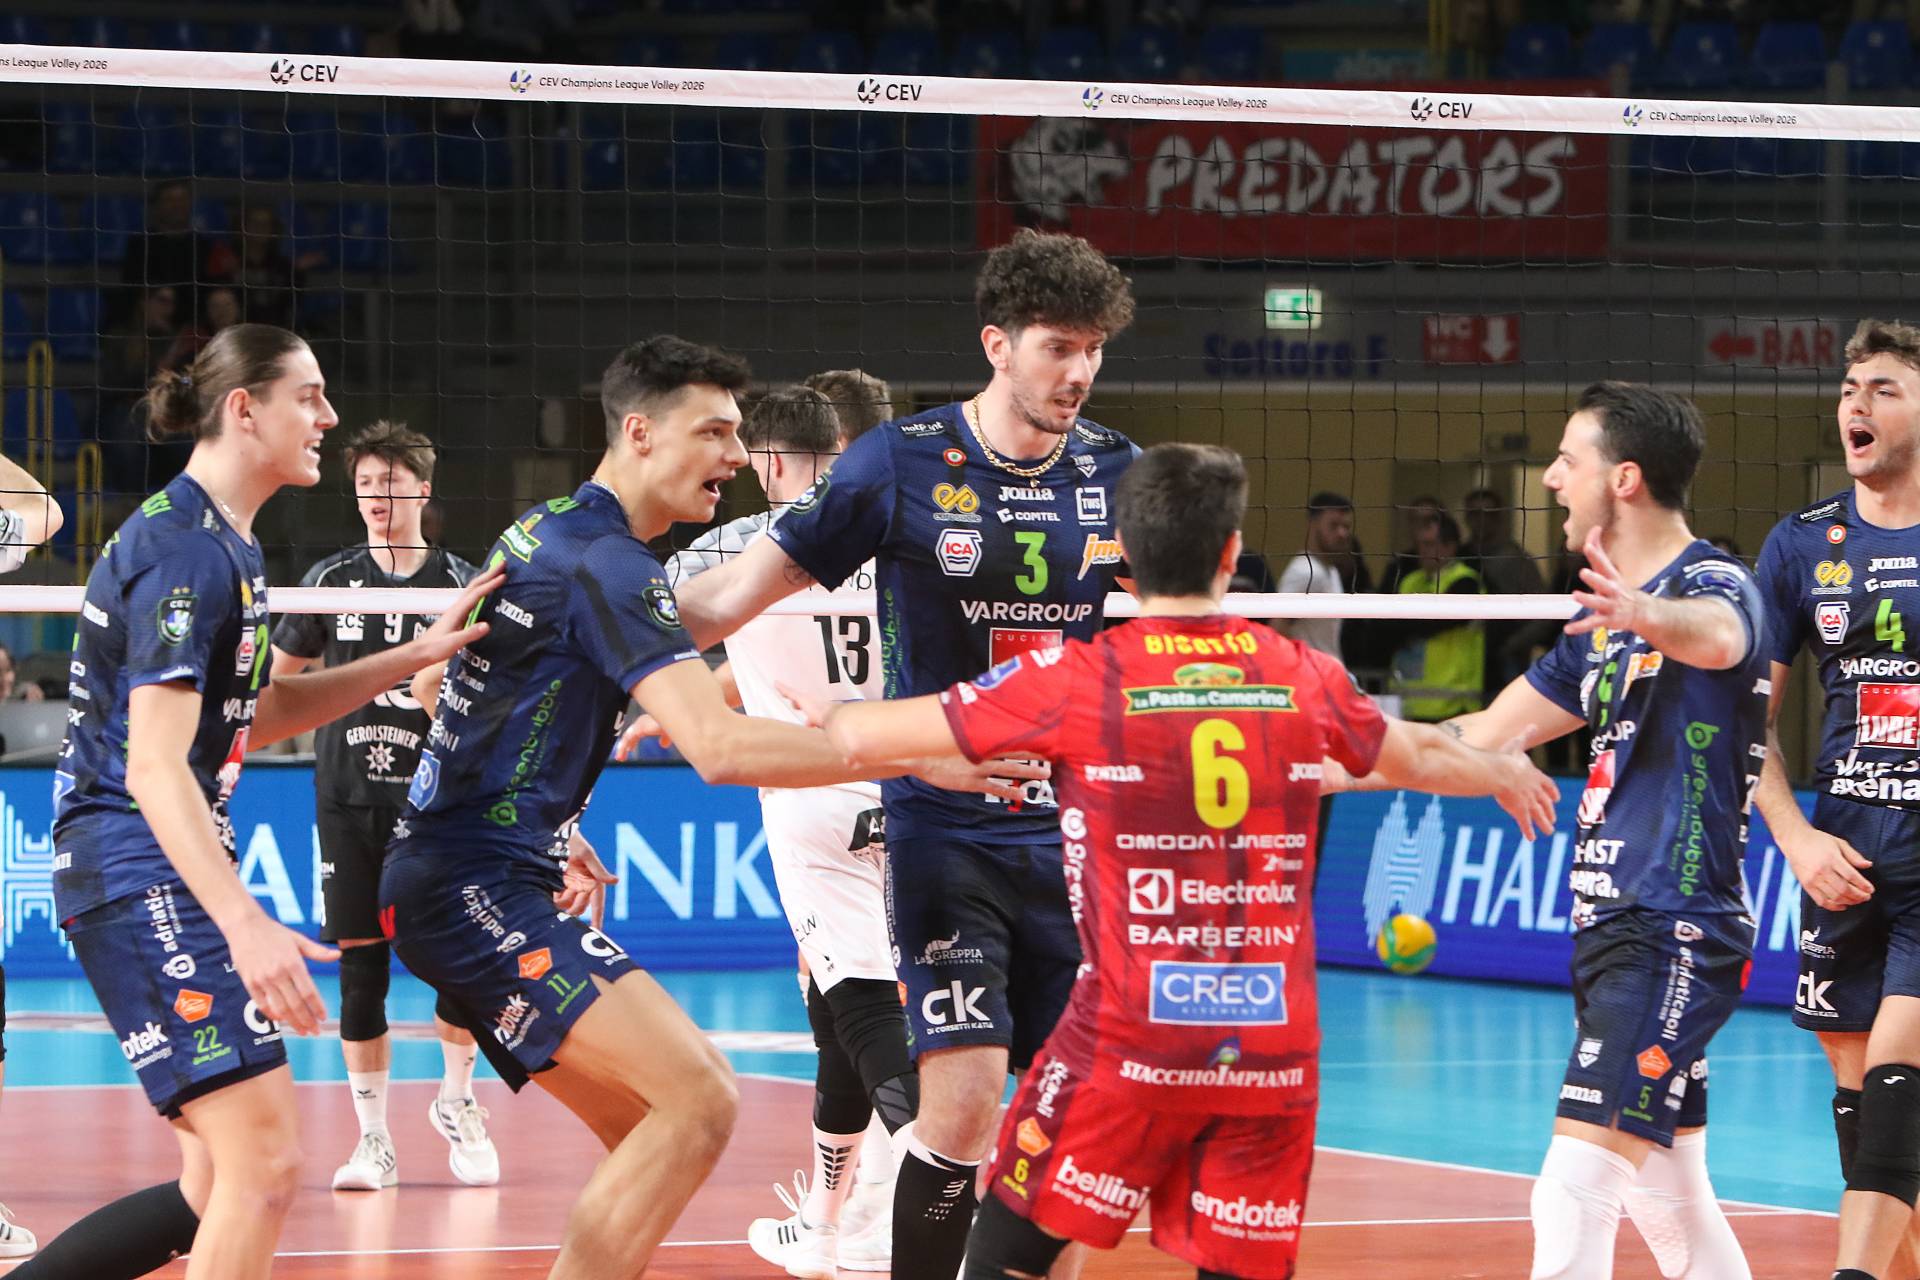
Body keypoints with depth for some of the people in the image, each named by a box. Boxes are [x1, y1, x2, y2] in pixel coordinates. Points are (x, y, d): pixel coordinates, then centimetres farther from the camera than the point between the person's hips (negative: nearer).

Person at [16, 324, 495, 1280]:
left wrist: (414, 656, 16)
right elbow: (155, 767, -23)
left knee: (221, 1185, 9)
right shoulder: (185, 550, -16)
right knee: (264, 1164, -15)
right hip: (142, 873, -11)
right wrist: (244, 925, -33)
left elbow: (252, 715, 24)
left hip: (170, 877, 11)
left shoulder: (223, 543, 15)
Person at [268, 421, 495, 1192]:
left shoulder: (459, 584, 2)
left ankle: (457, 1100, 16)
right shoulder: (331, 580, 6)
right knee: (361, 969, 1)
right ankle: (373, 1139, 9)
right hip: (348, 800, 1)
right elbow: (280, 678, 17)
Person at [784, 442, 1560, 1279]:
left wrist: (829, 714, 27)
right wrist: (1505, 774, 51)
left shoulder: (1076, 678, -4)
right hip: (1276, 1046, 3)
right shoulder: (1306, 678, 7)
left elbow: (869, 738, 3)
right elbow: (1419, 758, 29)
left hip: (1129, 1038, -3)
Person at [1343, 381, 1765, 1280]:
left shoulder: (1714, 584, -12)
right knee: (1667, 1198, 14)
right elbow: (1491, 735, 24)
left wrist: (1647, 616, -60)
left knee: (1576, 1188, -18)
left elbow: (1716, 633, -37)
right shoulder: (1605, 617, 17)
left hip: (1675, 935, -10)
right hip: (1611, 929, 10)